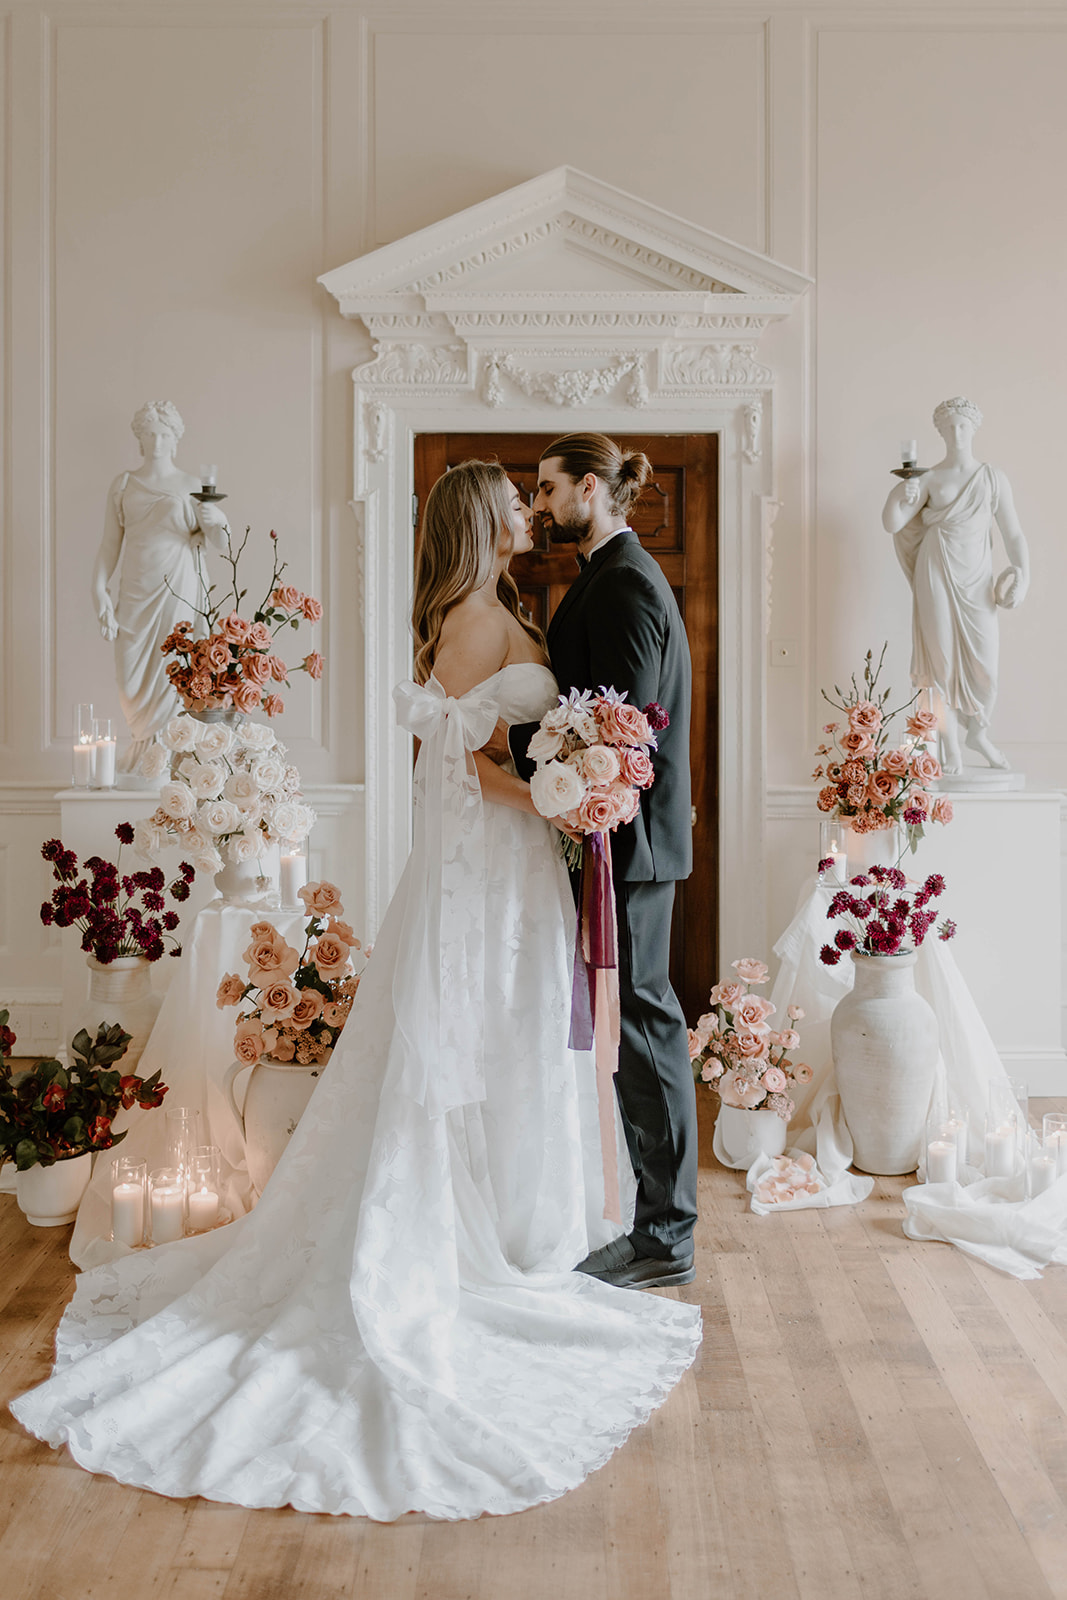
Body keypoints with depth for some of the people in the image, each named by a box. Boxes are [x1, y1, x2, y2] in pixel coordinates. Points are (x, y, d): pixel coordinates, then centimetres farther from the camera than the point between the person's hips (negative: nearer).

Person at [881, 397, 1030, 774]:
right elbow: (892, 524, -4)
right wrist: (900, 497, -24)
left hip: (976, 579, 1)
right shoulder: (929, 479, 2)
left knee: (984, 661, -1)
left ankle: (978, 734, 26)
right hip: (936, 575, -1)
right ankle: (951, 746, 11)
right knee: (942, 657, 0)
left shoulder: (993, 479, 4)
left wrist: (1022, 575, -12)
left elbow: (1013, 535, 2)